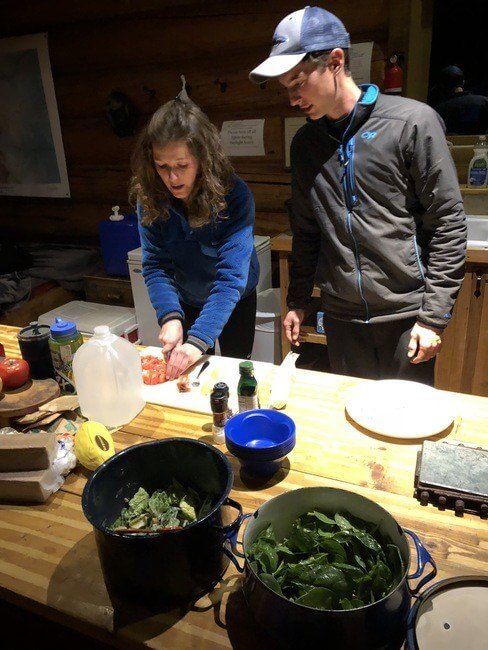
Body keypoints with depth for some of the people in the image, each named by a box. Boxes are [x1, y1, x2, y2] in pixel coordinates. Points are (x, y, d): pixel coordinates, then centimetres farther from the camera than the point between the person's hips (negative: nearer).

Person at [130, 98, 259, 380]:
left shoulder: (234, 195, -32)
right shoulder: (150, 197, -20)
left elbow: (231, 276, -38)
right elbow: (155, 264, -20)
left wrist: (198, 339, -46)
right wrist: (170, 316, -37)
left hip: (235, 302, -2)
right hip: (185, 302, 3)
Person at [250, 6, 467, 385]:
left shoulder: (412, 122, -8)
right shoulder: (305, 143, 7)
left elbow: (448, 224, -8)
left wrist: (434, 316, -11)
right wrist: (297, 302, 13)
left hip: (406, 317, -4)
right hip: (341, 318, 4)